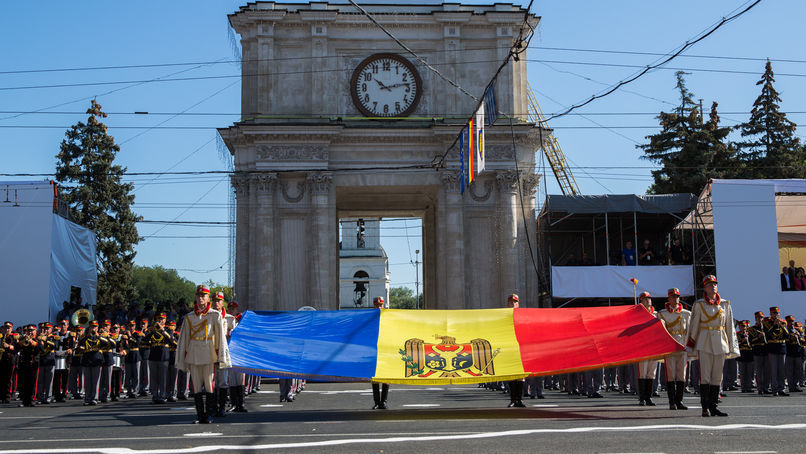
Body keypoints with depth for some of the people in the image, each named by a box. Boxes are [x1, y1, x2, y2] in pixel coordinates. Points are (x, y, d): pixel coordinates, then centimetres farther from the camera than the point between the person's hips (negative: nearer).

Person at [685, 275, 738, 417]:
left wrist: (732, 347, 9)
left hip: (720, 342, 3)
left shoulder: (725, 304, 11)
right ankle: (705, 408, -5)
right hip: (704, 342, -3)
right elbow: (693, 325, 3)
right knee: (705, 375, -7)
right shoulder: (699, 304, 3)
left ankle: (713, 406, 10)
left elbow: (729, 326, 13)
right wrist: (690, 345, 0)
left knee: (717, 376, 4)